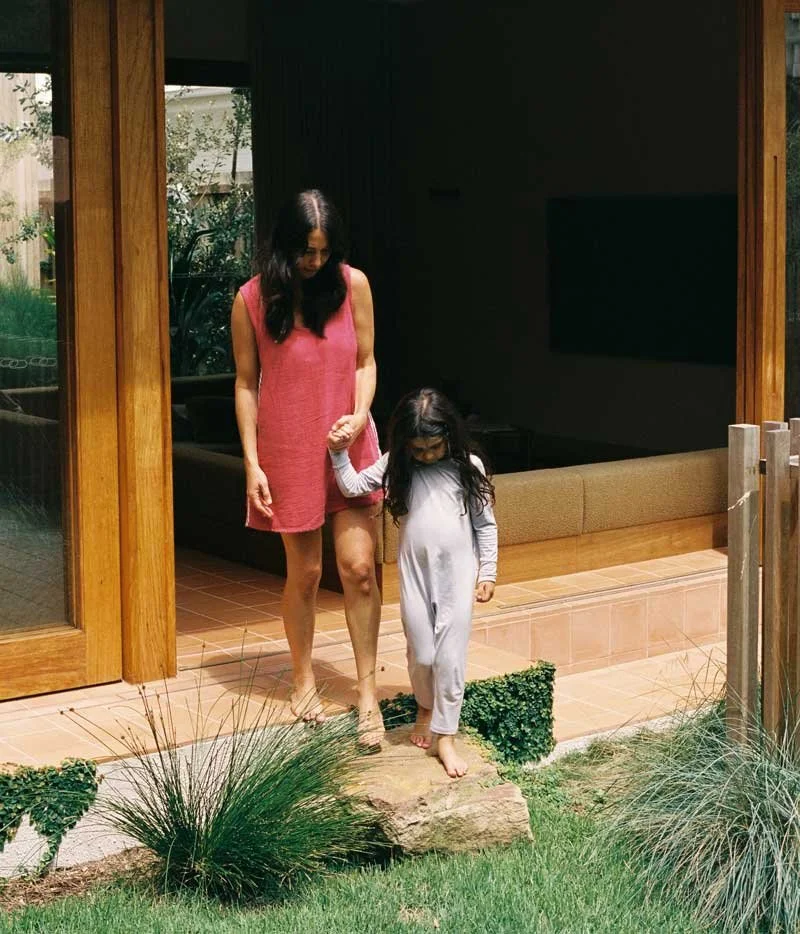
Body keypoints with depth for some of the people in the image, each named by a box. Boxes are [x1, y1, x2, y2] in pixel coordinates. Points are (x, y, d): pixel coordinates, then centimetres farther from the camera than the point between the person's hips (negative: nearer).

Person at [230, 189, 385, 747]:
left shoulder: (352, 284, -4)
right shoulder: (253, 300, -9)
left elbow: (365, 361, 3)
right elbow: (246, 383, -3)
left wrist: (360, 414, -16)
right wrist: (252, 463, -7)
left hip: (348, 446, 1)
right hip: (289, 451, -1)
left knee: (358, 566, -5)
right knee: (305, 572, 8)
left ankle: (368, 693, 5)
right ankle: (303, 680, 29)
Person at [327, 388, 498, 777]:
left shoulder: (469, 467, -4)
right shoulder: (396, 465, -1)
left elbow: (485, 525, 1)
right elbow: (353, 486, 2)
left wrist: (487, 573, 2)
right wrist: (339, 453, -9)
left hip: (458, 576, -1)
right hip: (415, 575, 1)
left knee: (451, 657, 0)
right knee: (421, 654, 8)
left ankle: (446, 737, 8)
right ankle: (425, 707, 38)